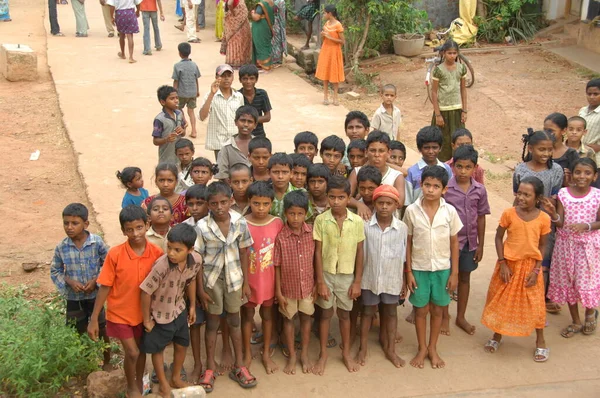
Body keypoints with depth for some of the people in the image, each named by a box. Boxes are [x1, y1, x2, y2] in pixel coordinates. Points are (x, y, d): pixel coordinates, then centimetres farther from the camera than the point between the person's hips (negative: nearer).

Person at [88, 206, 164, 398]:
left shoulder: (157, 253, -16)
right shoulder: (115, 254, -22)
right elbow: (104, 287, -14)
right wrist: (94, 319, -12)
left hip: (144, 312, 3)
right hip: (120, 312, -3)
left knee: (141, 350, 18)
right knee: (132, 352, -3)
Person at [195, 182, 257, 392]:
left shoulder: (240, 223, -10)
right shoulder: (202, 227, -16)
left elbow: (243, 254, -1)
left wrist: (246, 283, 1)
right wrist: (200, 289, -9)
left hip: (234, 278, 2)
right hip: (211, 279, -2)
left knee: (234, 321, 15)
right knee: (212, 322, 12)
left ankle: (239, 366, 28)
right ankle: (210, 367, 26)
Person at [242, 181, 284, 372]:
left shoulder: (277, 223, -8)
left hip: (269, 279, 1)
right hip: (248, 279, -1)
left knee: (267, 314, 16)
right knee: (247, 315, 13)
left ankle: (267, 353, 32)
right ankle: (247, 354, 30)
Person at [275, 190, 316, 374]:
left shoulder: (312, 233, -10)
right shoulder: (280, 236, -16)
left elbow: (315, 259, 0)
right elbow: (277, 266, -9)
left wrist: (317, 284, 0)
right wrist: (278, 292, -7)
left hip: (307, 285, 2)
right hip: (288, 286, -1)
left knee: (306, 317, 15)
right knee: (288, 319, 14)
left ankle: (304, 354, 32)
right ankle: (292, 356, 30)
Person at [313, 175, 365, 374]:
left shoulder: (357, 221, -8)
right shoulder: (321, 220, -12)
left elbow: (359, 253, -2)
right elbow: (318, 252, -8)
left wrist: (357, 281, -2)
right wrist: (320, 281, -10)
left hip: (347, 275, 1)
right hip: (326, 274, -1)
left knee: (344, 313, 14)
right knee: (326, 313, 11)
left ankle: (346, 353, 30)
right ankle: (323, 354, 25)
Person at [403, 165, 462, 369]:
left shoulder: (449, 211, -8)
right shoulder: (412, 210, -9)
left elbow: (454, 243, -1)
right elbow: (408, 242, -2)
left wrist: (454, 272, -1)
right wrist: (408, 271, -4)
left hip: (442, 268, 1)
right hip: (419, 268, -1)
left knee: (437, 309, 13)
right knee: (420, 310, 11)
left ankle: (433, 348, 31)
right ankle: (422, 349, 29)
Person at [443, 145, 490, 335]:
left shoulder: (480, 190, -4)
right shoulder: (445, 188, -13)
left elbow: (481, 218, 3)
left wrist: (480, 245, 5)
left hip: (469, 241, 3)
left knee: (465, 277, 16)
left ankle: (461, 317, 31)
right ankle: (445, 317, 26)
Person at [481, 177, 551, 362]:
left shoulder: (544, 218, -11)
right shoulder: (509, 214, -12)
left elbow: (542, 246, -2)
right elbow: (498, 237, -4)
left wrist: (536, 270, -7)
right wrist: (502, 263, -9)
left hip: (530, 265, 0)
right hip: (508, 264, 1)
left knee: (535, 304, 7)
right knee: (501, 300, 13)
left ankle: (540, 342, 26)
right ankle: (497, 336, 34)